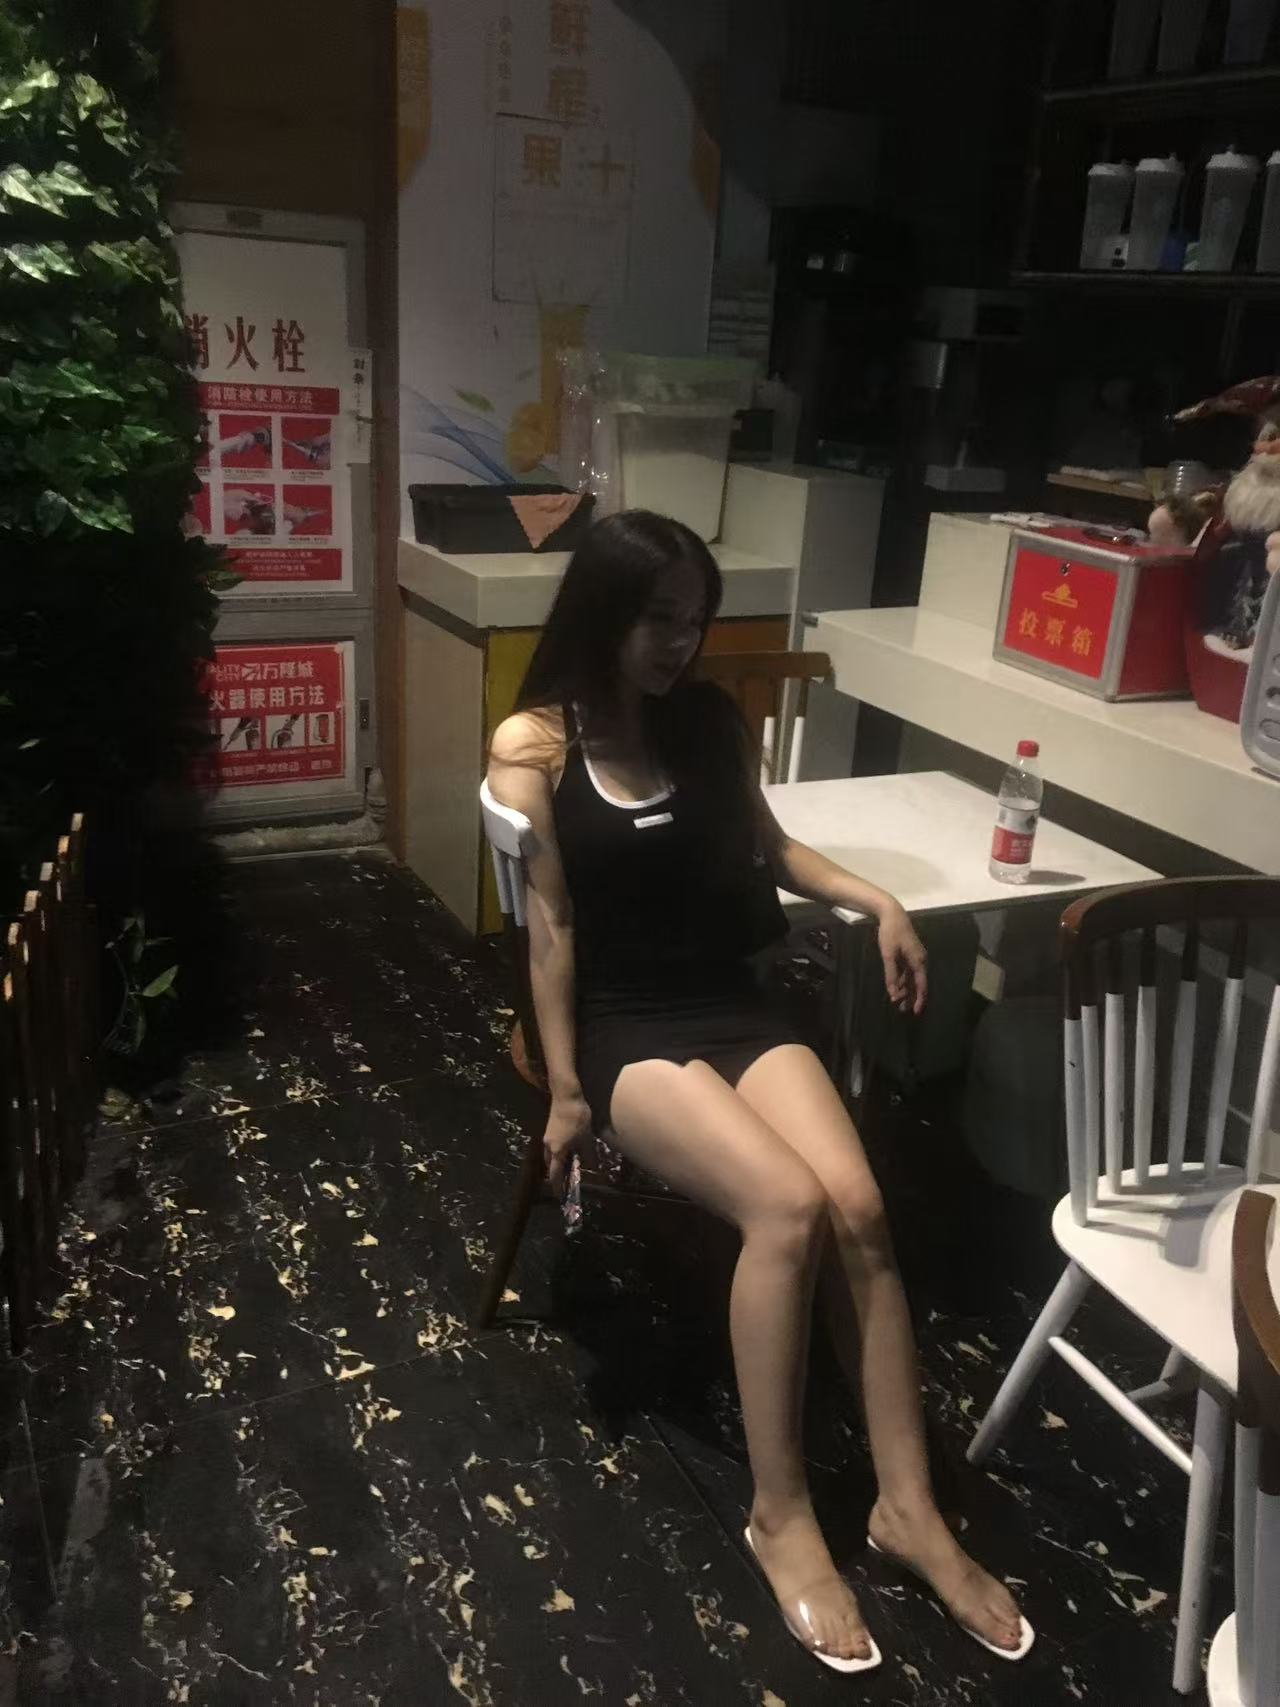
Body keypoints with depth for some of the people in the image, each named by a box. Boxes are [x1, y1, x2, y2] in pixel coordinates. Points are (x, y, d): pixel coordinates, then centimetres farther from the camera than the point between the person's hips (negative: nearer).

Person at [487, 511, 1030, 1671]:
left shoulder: (707, 719, 8)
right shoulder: (535, 746, -5)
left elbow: (767, 846, 21)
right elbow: (551, 925, -7)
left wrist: (875, 898, 6)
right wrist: (565, 1089, -8)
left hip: (734, 1007, 4)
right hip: (623, 1028, -4)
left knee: (858, 1207, -20)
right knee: (788, 1207, -27)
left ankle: (910, 1507, -6)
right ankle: (781, 1513, -9)